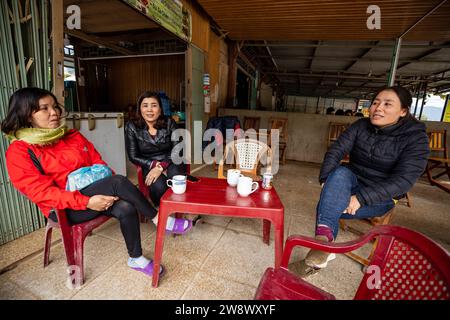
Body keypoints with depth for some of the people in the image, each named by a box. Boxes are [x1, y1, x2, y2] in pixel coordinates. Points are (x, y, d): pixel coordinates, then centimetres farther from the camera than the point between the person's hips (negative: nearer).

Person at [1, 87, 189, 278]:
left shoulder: (73, 136, 12)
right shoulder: (19, 151, -4)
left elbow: (98, 163, 9)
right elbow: (41, 192, -14)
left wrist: (109, 191, -10)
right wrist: (87, 202, -26)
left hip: (95, 196, 5)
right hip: (64, 209, -5)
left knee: (126, 208, -26)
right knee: (119, 181, -29)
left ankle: (136, 259, -6)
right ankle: (159, 219, -14)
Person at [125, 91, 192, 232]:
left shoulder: (169, 123, -5)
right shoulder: (132, 127, -5)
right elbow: (133, 156, -3)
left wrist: (161, 167, -23)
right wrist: (155, 164, -17)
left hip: (171, 163, 1)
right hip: (149, 166, 0)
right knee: (158, 187, -32)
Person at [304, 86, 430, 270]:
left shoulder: (416, 138, -11)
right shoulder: (361, 126, -1)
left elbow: (403, 180, -21)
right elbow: (336, 151, -11)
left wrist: (361, 198, -32)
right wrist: (325, 180, -28)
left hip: (381, 197, -3)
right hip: (352, 184, 4)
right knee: (341, 172, -34)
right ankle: (325, 235, -43)